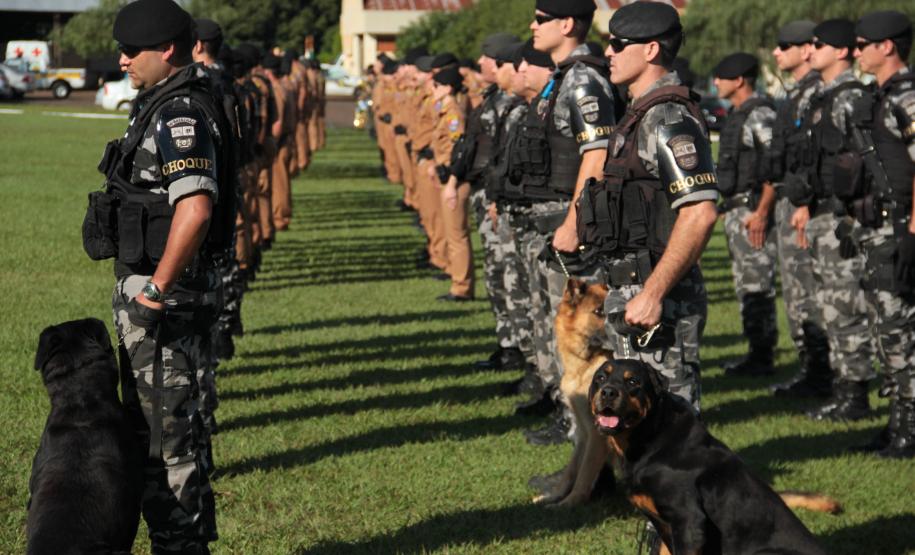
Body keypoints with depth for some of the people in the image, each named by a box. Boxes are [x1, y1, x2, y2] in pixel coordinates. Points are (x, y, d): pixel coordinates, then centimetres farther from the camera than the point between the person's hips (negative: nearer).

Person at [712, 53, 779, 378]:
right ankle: (756, 353, 18)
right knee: (745, 284, 12)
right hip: (735, 208, 10)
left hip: (753, 210, -10)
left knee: (758, 284, -7)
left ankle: (763, 357, -4)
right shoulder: (736, 114, 16)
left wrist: (762, 212, -24)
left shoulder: (760, 114, -15)